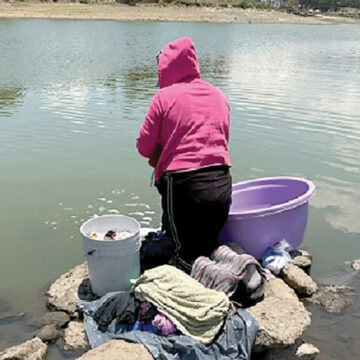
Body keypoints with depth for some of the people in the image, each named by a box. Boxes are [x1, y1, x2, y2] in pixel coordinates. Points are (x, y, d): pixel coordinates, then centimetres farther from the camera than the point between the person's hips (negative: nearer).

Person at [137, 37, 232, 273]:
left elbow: (145, 147, -4)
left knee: (184, 256, 4)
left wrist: (161, 155, 19)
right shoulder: (219, 95, 12)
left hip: (183, 184, -5)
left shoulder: (165, 96, -4)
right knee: (209, 246, 25)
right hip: (222, 183, 6)